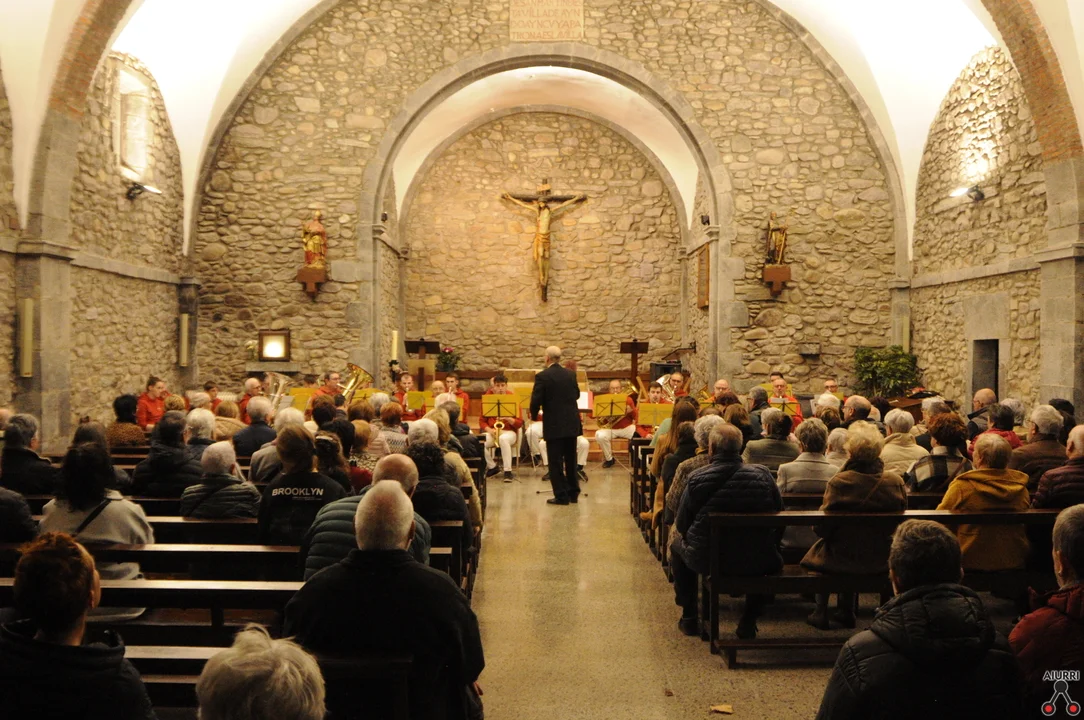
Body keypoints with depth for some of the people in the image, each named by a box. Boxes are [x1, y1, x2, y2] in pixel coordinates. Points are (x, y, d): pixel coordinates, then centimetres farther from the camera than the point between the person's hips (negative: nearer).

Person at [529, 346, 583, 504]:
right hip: (572, 423, 6)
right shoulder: (571, 374, 5)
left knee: (556, 462, 2)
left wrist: (533, 415, 4)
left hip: (554, 425, -5)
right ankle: (573, 493, 23)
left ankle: (561, 496, 3)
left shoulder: (542, 376, -12)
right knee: (571, 460, 16)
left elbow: (536, 400, -14)